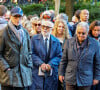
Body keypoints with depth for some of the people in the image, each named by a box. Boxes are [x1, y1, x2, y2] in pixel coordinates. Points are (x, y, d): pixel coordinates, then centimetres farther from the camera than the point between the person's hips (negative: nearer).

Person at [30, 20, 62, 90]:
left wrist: (50, 64, -12)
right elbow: (32, 54, -1)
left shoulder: (56, 41, 11)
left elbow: (59, 56, 4)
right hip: (37, 73, -1)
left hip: (51, 73, 1)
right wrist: (41, 63, -14)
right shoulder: (34, 39, 7)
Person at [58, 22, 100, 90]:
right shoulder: (69, 42, 1)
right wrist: (61, 73, 9)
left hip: (86, 80, -1)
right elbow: (64, 60, 8)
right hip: (70, 79, 2)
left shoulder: (94, 44, -4)